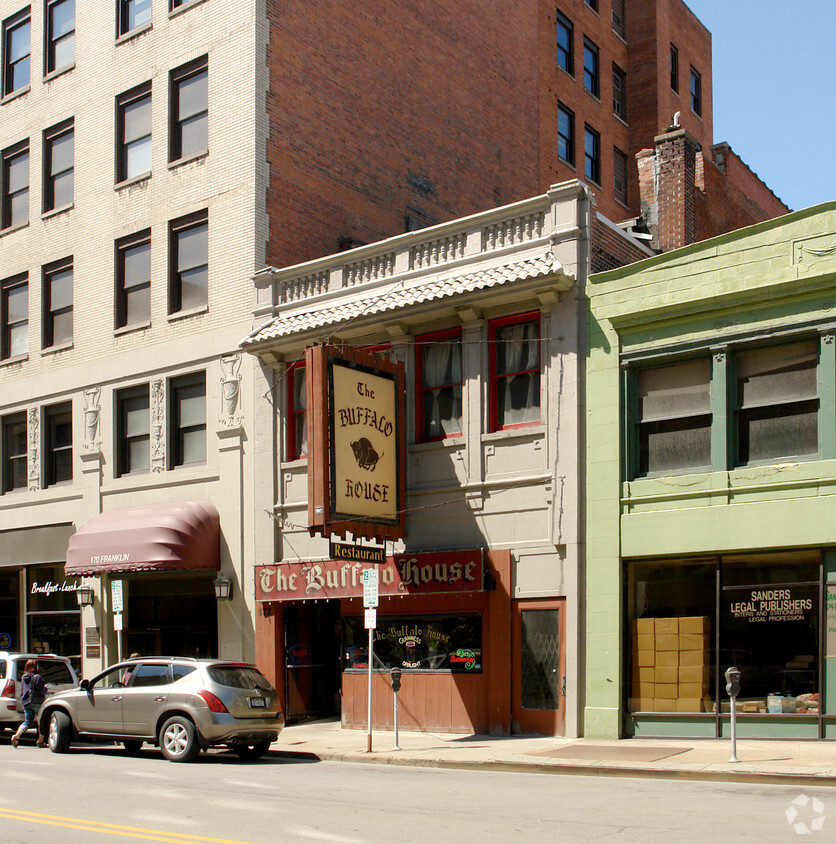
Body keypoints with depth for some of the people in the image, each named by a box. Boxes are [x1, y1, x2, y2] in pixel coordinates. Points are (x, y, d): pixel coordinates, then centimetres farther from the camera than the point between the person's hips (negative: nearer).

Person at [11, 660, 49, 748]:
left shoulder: (23, 678, 10)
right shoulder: (37, 677, -12)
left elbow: (22, 692, 16)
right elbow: (42, 690, -14)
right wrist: (45, 688, 7)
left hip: (26, 703, 6)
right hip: (37, 702, -6)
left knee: (27, 722, 9)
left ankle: (16, 736, -14)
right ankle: (40, 741, 11)